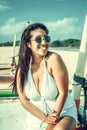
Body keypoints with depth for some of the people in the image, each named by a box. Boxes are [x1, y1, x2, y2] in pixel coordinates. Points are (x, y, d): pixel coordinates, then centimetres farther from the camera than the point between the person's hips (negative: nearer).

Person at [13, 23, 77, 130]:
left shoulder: (54, 59, -19)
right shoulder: (22, 68, -9)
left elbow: (63, 92, -17)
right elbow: (24, 101, -6)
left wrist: (53, 118, -14)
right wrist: (45, 118, -14)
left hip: (63, 111, -3)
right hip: (37, 116, 3)